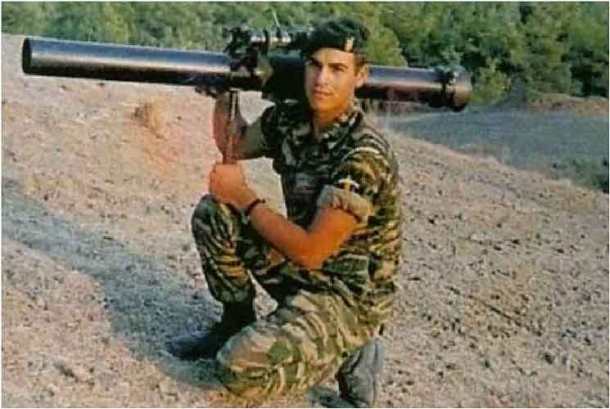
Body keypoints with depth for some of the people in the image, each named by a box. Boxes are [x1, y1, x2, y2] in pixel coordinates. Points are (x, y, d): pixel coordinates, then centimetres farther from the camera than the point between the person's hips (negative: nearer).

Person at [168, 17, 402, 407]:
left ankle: (348, 354, 0)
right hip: (302, 271, 8)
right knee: (213, 213, -3)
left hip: (348, 297, -7)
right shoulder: (291, 119, -4)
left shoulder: (363, 156, -27)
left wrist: (244, 196, -17)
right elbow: (234, 144, 15)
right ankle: (237, 323, 12)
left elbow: (312, 251, -26)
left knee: (241, 368, -25)